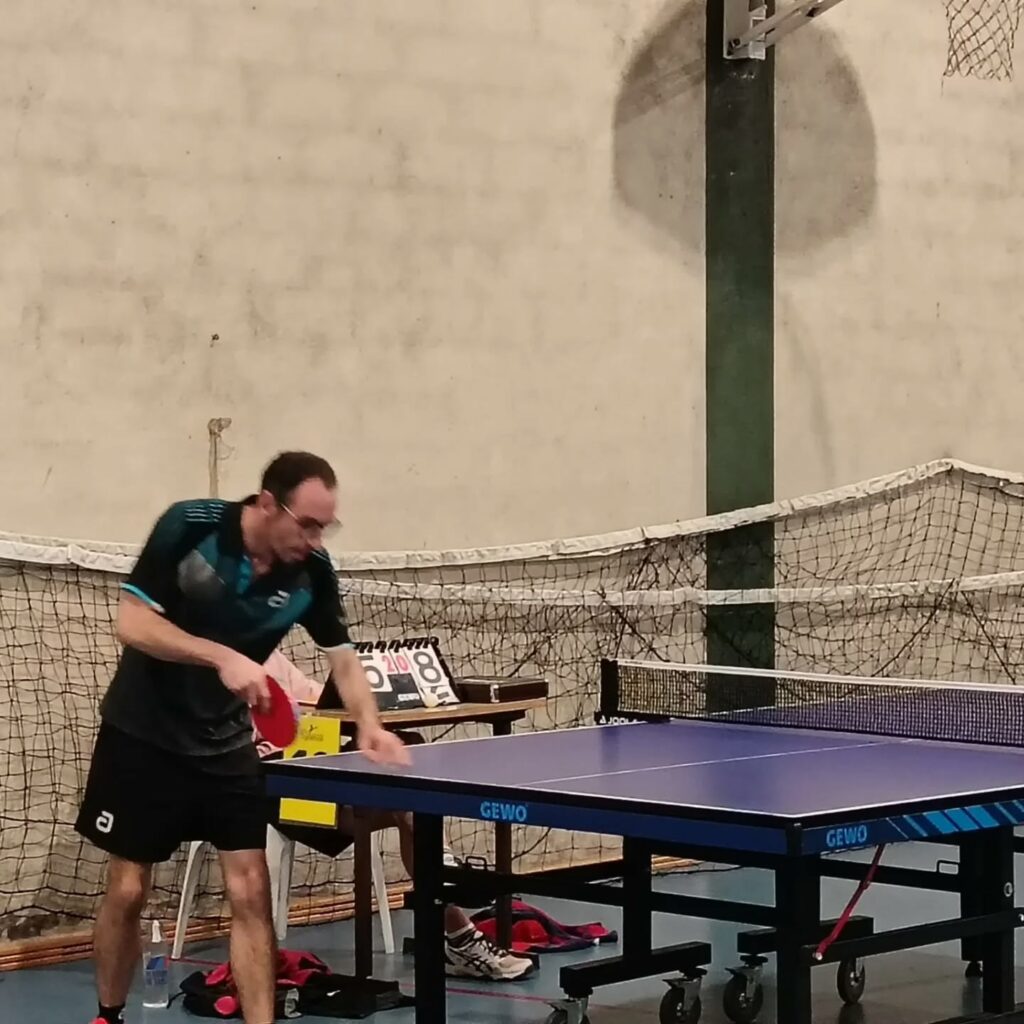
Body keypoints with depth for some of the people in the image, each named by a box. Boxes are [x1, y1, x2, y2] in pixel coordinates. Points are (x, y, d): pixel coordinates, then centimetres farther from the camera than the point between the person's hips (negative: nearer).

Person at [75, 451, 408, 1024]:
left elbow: (344, 658, -4)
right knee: (128, 890, 5)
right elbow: (133, 624, -22)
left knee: (250, 892, -4)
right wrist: (222, 657, -34)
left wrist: (369, 726, -24)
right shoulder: (189, 526, -21)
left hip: (226, 743, 3)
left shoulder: (313, 571, -11)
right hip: (144, 733, -3)